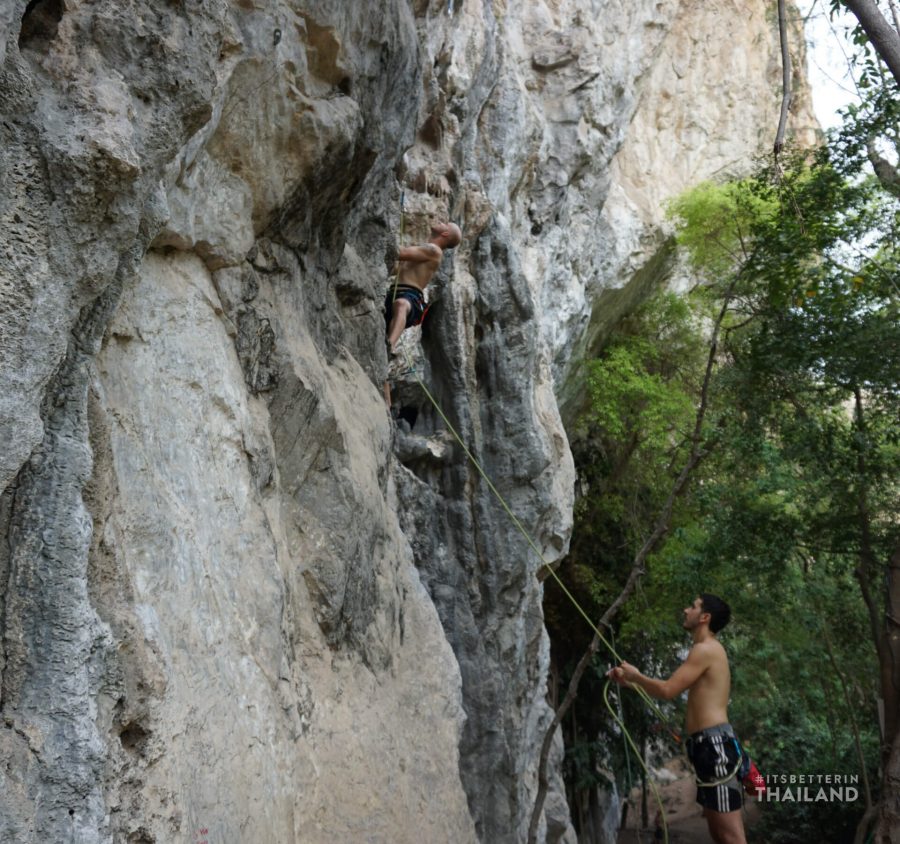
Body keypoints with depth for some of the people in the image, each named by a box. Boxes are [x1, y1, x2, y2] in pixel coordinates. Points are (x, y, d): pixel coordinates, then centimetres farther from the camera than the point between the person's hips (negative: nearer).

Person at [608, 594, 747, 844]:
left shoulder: (705, 649, -11)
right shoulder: (708, 650, 20)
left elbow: (667, 690, -14)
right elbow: (672, 688, 23)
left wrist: (635, 676, 3)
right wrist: (631, 681, 22)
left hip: (714, 744, -10)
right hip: (711, 745, 10)